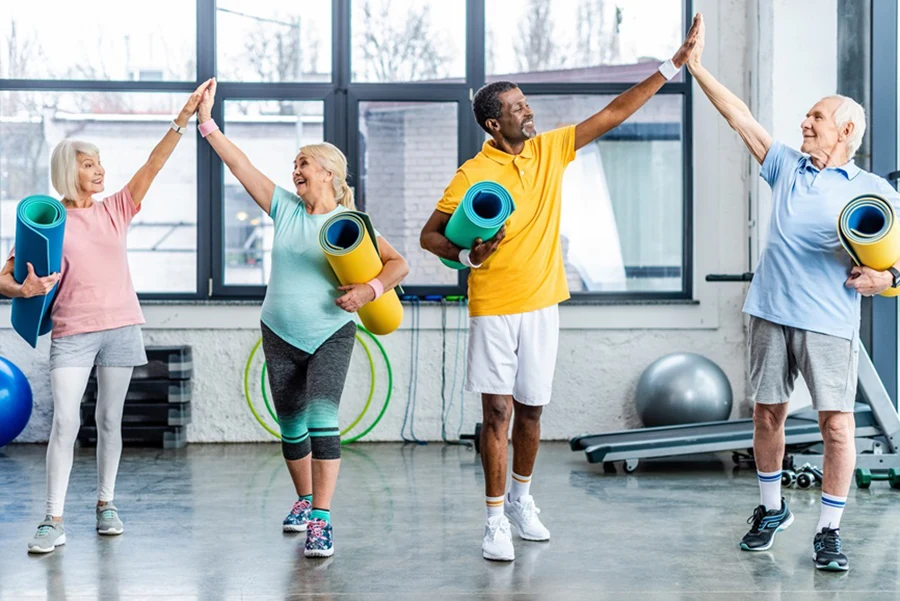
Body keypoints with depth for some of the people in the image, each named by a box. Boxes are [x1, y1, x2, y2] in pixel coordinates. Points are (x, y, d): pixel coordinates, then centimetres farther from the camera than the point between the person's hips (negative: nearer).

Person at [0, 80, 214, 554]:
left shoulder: (115, 210, 8)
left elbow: (153, 164, 1)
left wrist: (184, 118, -8)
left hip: (121, 327, 3)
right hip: (71, 333, -3)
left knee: (109, 419, 9)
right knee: (65, 421, -11)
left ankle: (106, 503, 20)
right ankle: (54, 520, -9)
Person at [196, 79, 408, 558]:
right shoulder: (285, 208, 2)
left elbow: (398, 264, -8)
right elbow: (240, 165, -3)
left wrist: (370, 290, -25)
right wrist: (207, 124, -8)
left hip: (330, 335, -4)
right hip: (280, 336, 4)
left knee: (322, 420, -19)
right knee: (291, 427, 13)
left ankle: (321, 520, -20)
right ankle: (304, 500, 35)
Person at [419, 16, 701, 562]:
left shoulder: (550, 150, 4)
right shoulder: (473, 175, -9)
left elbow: (612, 115, 4)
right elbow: (430, 236, -3)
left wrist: (672, 68, 1)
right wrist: (467, 254, -23)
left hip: (541, 305, 4)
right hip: (494, 308, -4)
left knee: (531, 410, 13)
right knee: (498, 411, -3)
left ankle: (522, 498, 31)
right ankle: (496, 518, 5)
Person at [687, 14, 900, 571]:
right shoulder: (787, 165, 12)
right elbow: (741, 117, 12)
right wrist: (696, 67, 10)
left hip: (830, 322, -4)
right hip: (772, 314, 4)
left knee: (837, 423, -7)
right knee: (768, 413, 10)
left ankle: (830, 531, 3)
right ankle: (772, 509, 28)